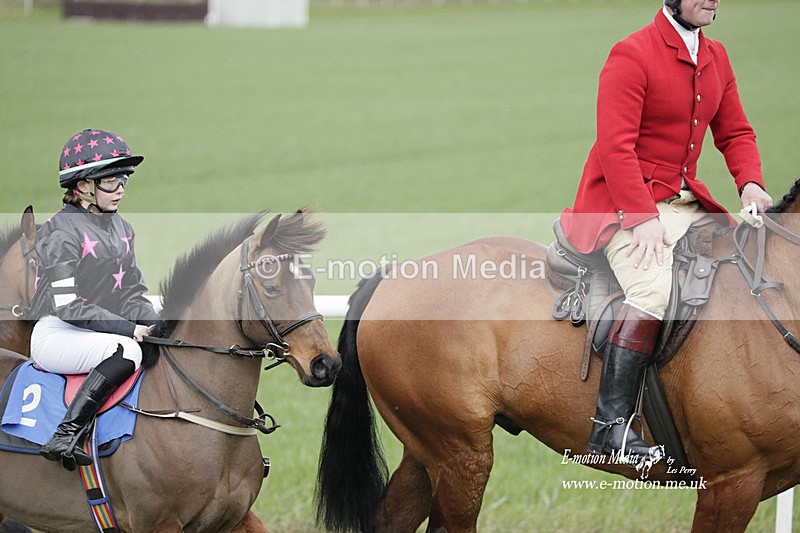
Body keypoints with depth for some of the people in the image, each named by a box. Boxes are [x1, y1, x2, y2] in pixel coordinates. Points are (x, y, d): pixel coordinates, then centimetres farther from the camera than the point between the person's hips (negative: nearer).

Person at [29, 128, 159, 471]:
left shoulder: (121, 228, 15)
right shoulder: (62, 231, -10)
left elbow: (132, 292, 15)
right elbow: (66, 304, -18)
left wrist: (152, 323, -8)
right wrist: (129, 329, -21)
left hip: (104, 332, 8)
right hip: (57, 334, -8)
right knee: (126, 350, -36)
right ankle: (65, 438, -40)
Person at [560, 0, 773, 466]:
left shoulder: (716, 57, 11)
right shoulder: (633, 54, -13)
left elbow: (735, 132, 16)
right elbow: (615, 146, -19)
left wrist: (750, 183, -4)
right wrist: (643, 217, -26)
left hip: (685, 201, 8)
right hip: (626, 201, -8)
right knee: (655, 287, -30)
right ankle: (613, 425, -29)